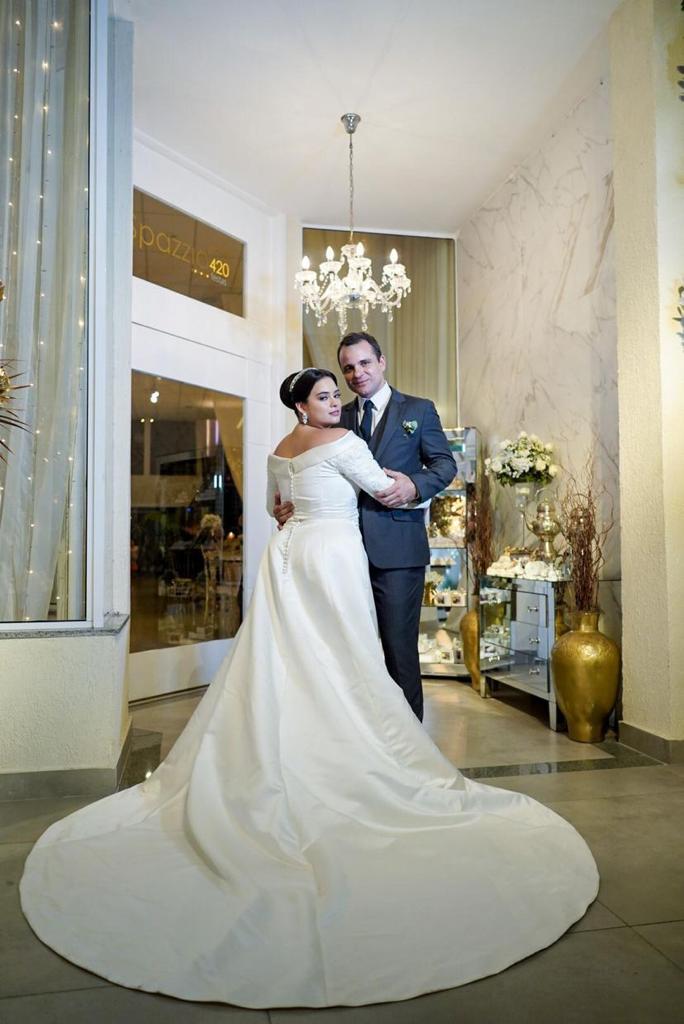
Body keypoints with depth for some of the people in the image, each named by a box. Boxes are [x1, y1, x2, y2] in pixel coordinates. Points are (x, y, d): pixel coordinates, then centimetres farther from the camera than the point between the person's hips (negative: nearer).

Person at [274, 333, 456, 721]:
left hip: (397, 548, -4)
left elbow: (445, 463, 4)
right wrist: (291, 506, -4)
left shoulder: (419, 409, 8)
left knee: (400, 648, -1)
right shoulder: (338, 418, 16)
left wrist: (415, 486, -16)